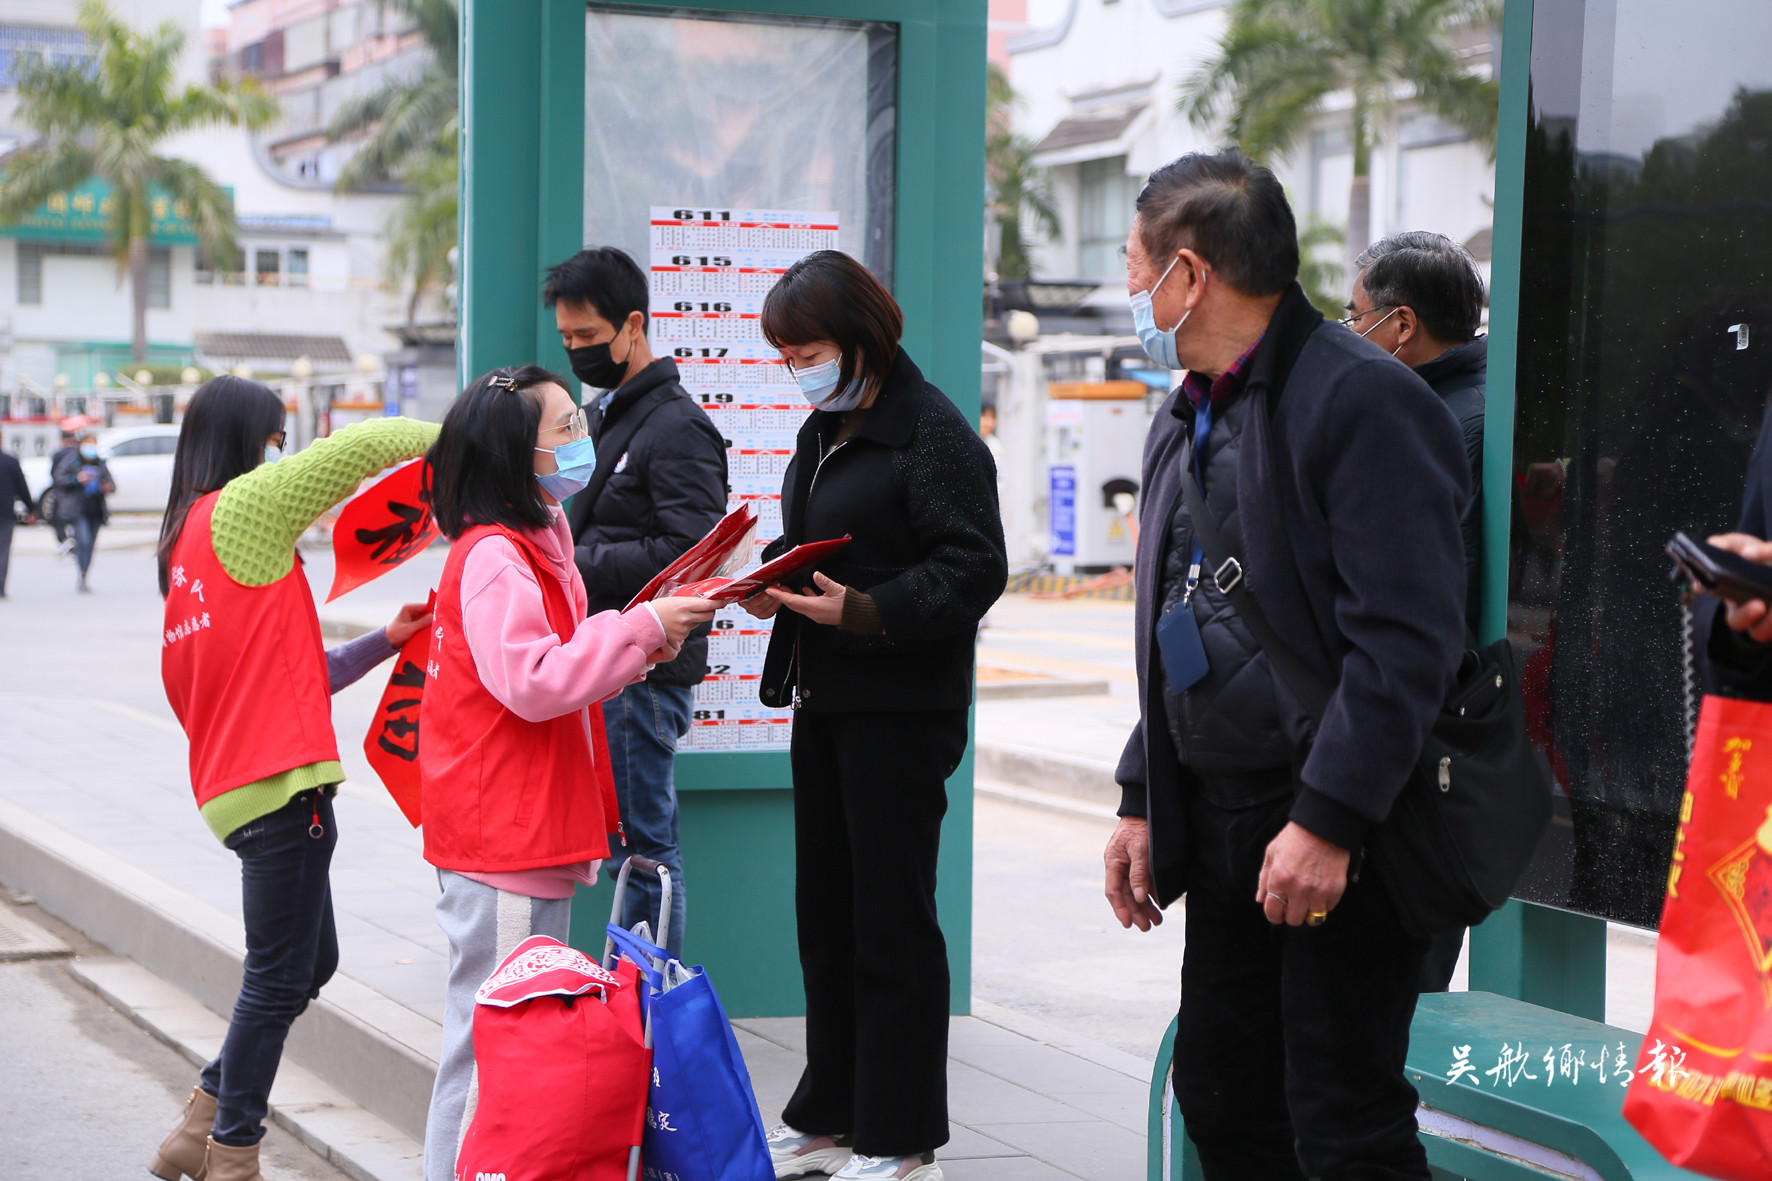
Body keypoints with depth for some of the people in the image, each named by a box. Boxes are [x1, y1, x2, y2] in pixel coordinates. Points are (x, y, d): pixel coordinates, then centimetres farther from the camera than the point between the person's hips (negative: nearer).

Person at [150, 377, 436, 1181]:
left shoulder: (185, 542, 19)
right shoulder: (240, 509, -8)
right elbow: (367, 445, -14)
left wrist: (384, 644, 16)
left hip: (238, 780, 10)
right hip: (280, 781, -10)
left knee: (309, 966, 18)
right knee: (281, 978, -2)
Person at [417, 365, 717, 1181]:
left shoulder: (535, 545, 16)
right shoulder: (493, 557, -17)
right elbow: (531, 680, -26)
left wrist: (638, 649, 7)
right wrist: (641, 626, -21)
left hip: (535, 831, 11)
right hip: (500, 839, -11)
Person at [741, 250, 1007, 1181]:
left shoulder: (932, 431, -13)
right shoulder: (823, 434, 15)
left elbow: (974, 570, -19)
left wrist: (864, 611, -26)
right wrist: (768, 588, 2)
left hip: (901, 710, -9)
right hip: (823, 702, 9)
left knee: (892, 921, -2)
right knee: (825, 914, 14)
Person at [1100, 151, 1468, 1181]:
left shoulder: (1364, 399, -14)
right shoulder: (1187, 419, 16)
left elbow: (1407, 640, -20)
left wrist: (1327, 822, -24)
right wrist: (1142, 803, 17)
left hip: (1340, 835, -9)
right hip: (1221, 823, 9)